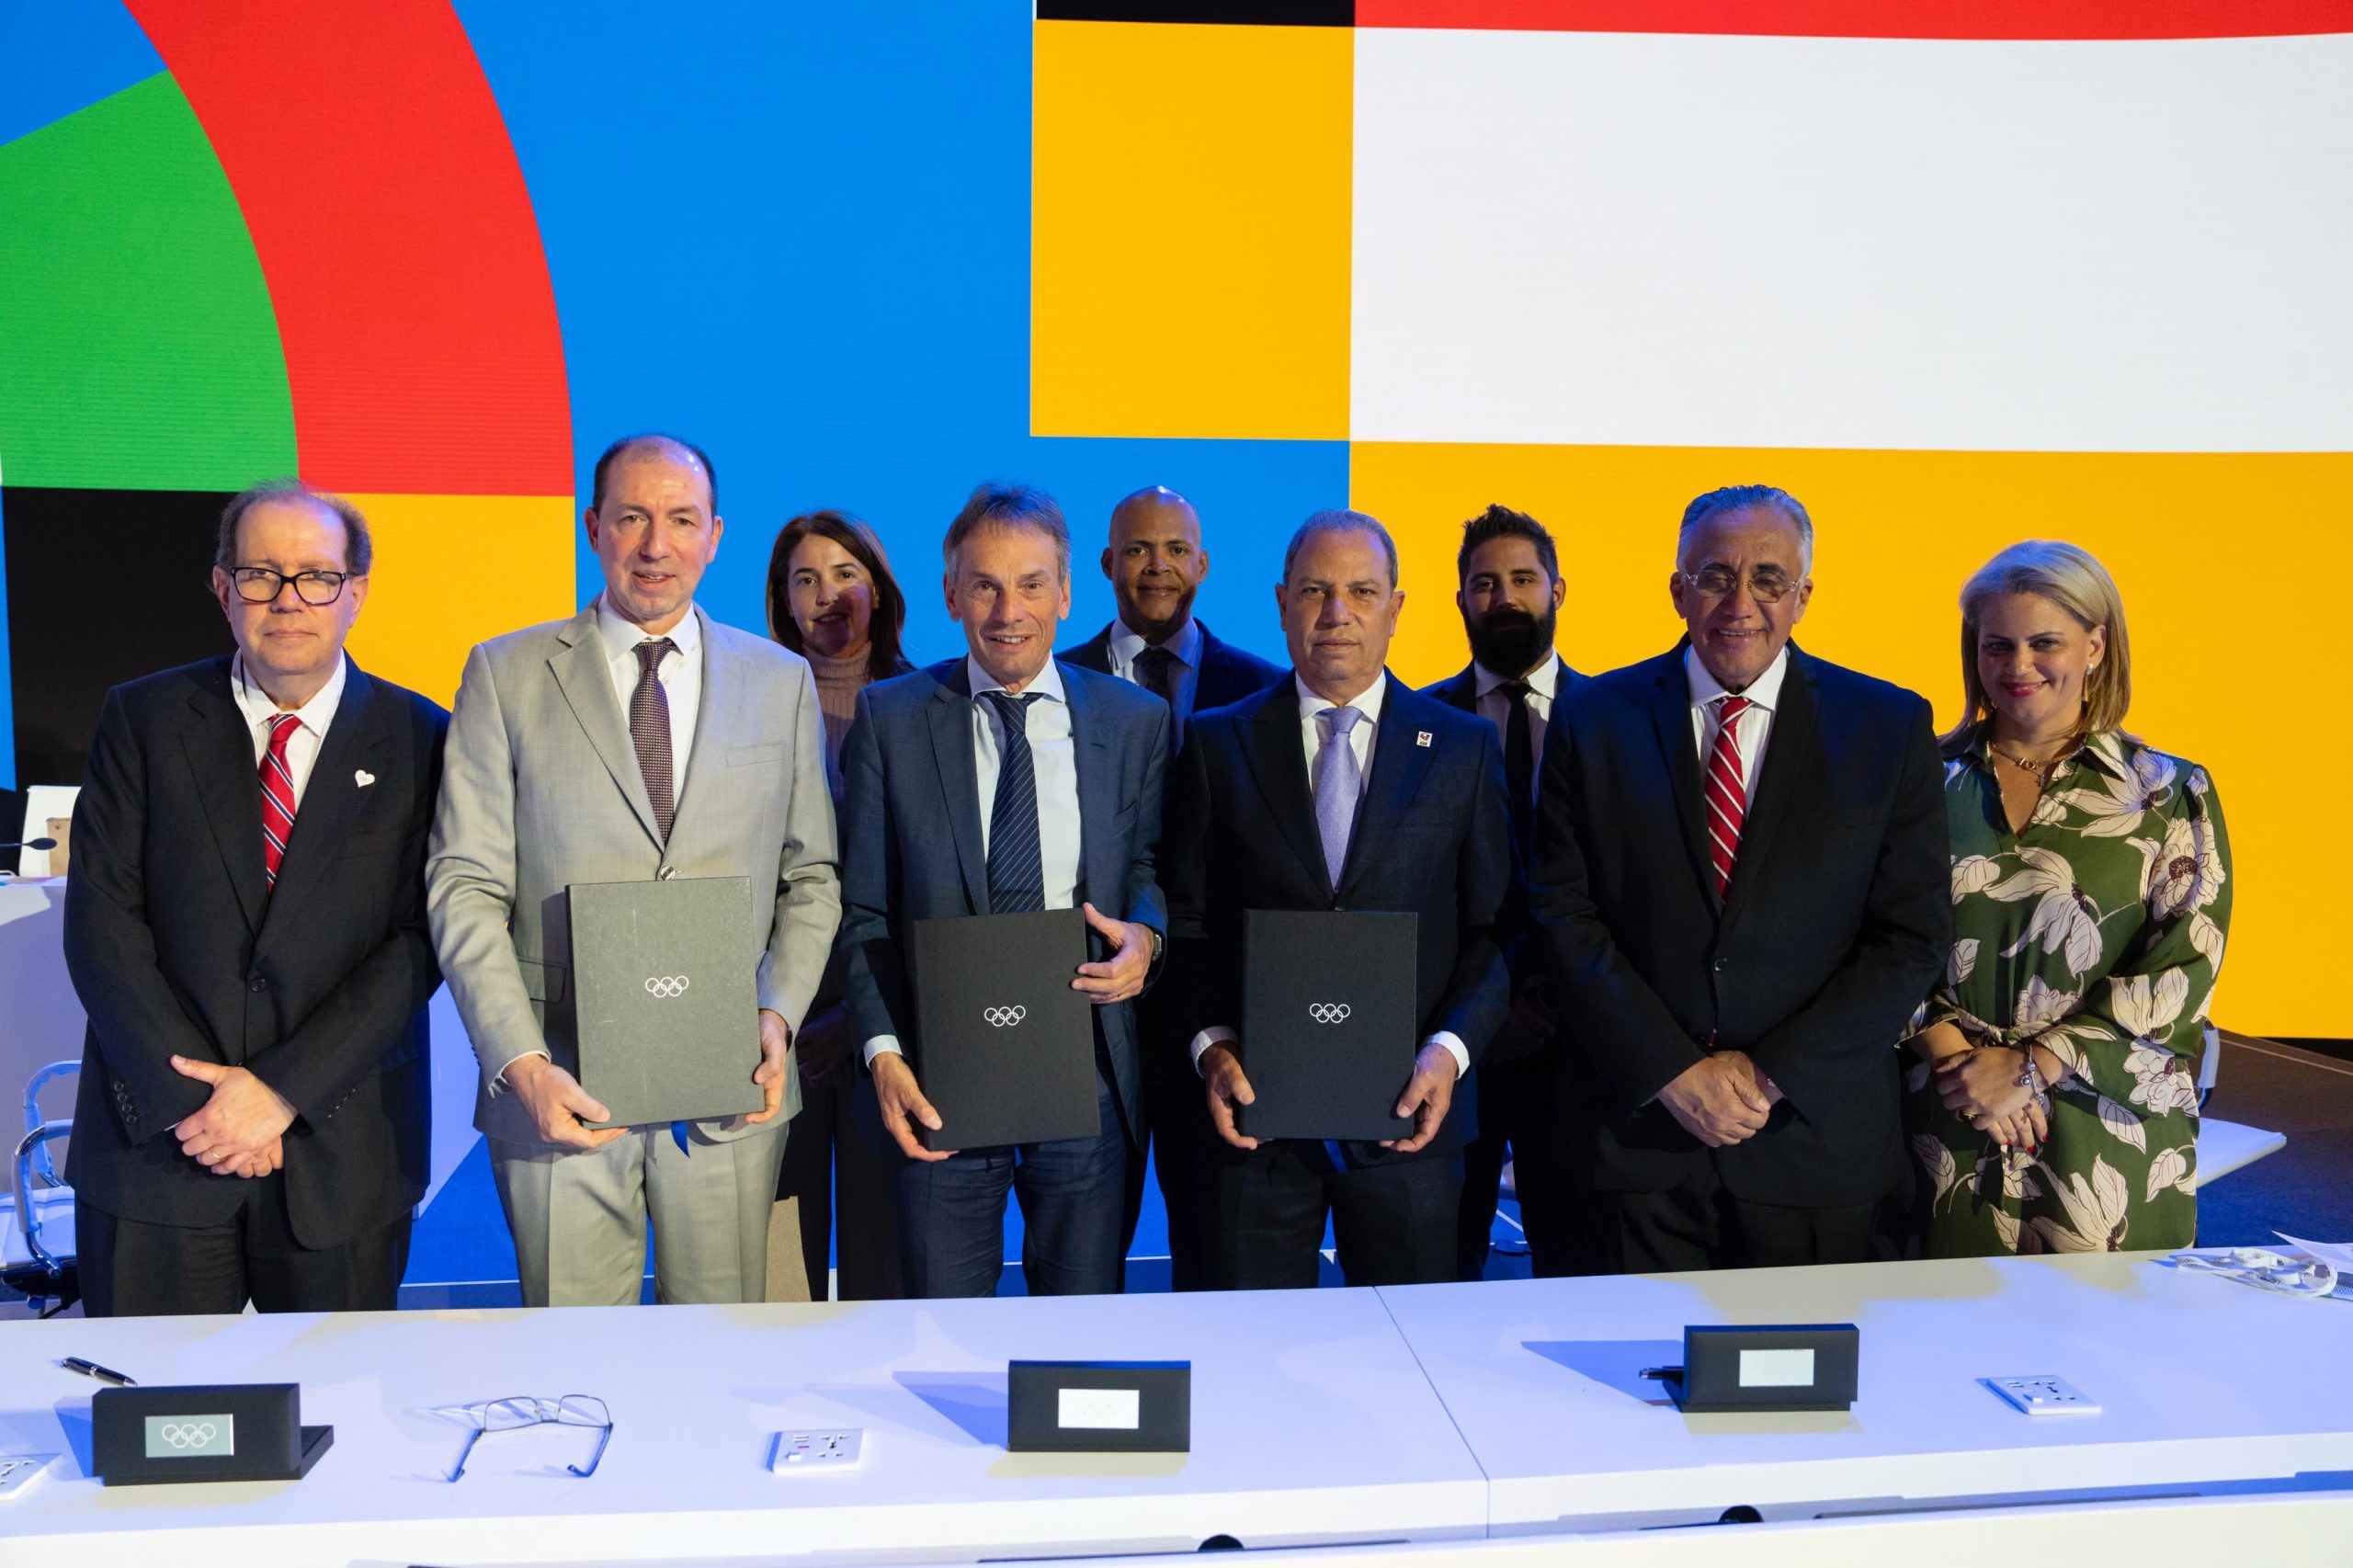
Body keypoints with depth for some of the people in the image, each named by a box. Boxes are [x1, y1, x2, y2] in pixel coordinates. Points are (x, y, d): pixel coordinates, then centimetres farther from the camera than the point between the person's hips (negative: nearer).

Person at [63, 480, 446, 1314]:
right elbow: (102, 918, -2)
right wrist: (192, 1098, -10)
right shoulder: (143, 719, 4)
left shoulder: (419, 739, 0)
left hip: (341, 1155, -1)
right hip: (158, 1144, 1)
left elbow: (421, 939, -6)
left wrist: (284, 1089, -13)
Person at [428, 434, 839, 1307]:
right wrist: (521, 1063, -12)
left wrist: (779, 1015, -6)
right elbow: (465, 888, -1)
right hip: (562, 1093, -1)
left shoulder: (782, 681, 8)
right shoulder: (506, 673, 3)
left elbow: (812, 878, 9)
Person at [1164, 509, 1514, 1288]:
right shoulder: (1219, 743, 4)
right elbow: (1189, 922, 4)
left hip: (1407, 1109, 0)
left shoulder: (1464, 746, 4)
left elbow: (1496, 927, 3)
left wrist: (1451, 1048, -11)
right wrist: (1213, 1046, -9)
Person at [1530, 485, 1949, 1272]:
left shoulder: (1889, 726, 0)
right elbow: (1564, 913, -3)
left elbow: (1913, 935, -3)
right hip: (1637, 1133, 0)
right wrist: (1674, 1072, -11)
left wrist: (1774, 1074, -10)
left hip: (1814, 1140, 0)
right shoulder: (1593, 720, 0)